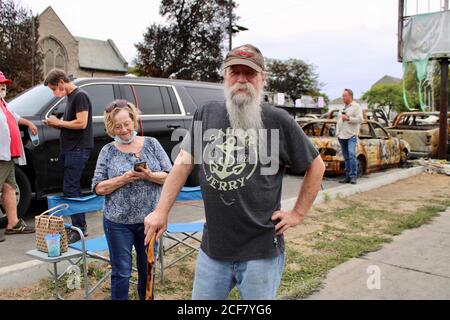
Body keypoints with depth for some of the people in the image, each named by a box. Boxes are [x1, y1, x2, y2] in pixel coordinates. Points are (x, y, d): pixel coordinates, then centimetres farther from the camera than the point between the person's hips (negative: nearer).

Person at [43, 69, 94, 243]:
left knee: (70, 189, -10)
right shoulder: (70, 97, 19)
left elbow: (81, 123, -19)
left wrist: (59, 122, -8)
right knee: (73, 189, 11)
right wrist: (55, 124, 6)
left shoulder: (80, 96, -10)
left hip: (78, 149, -10)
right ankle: (80, 226, 19)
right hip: (70, 149, 10)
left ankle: (79, 229, -4)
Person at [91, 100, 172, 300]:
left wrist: (149, 176, -20)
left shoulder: (151, 144, 1)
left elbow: (170, 176, -2)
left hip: (149, 220, 2)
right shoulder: (108, 151, -1)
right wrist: (122, 179, -19)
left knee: (148, 270, 16)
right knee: (121, 273, 8)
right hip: (118, 223, -1)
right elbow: (98, 188, -4)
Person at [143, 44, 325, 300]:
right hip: (212, 248, 3)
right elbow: (184, 163, 4)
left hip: (261, 252, -3)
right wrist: (162, 211, 0)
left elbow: (316, 166, 2)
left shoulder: (278, 120, -7)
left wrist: (298, 214, -1)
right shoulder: (205, 115, 2)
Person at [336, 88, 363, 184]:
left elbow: (360, 119, -12)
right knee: (346, 157, 9)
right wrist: (337, 132, 17)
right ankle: (348, 176, 13)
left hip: (351, 136, -7)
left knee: (351, 155, -18)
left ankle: (353, 176, -15)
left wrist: (348, 118, -14)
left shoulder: (356, 106, -1)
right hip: (342, 136, 7)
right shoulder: (343, 107, 20)